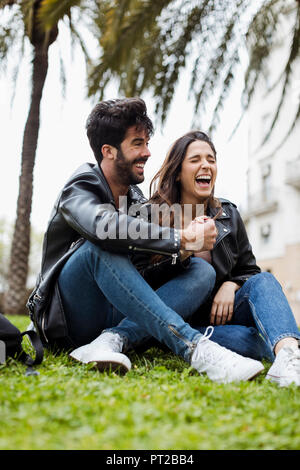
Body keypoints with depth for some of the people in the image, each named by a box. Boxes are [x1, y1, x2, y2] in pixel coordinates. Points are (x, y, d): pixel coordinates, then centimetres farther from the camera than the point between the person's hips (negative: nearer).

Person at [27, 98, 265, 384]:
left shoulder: (136, 200, 13)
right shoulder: (80, 188, -9)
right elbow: (103, 227, -34)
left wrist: (184, 250, -18)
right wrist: (183, 239, -30)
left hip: (118, 314, 6)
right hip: (68, 316, -5)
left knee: (202, 271, -11)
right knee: (100, 248, -34)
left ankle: (113, 340, -33)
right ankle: (196, 349, -42)